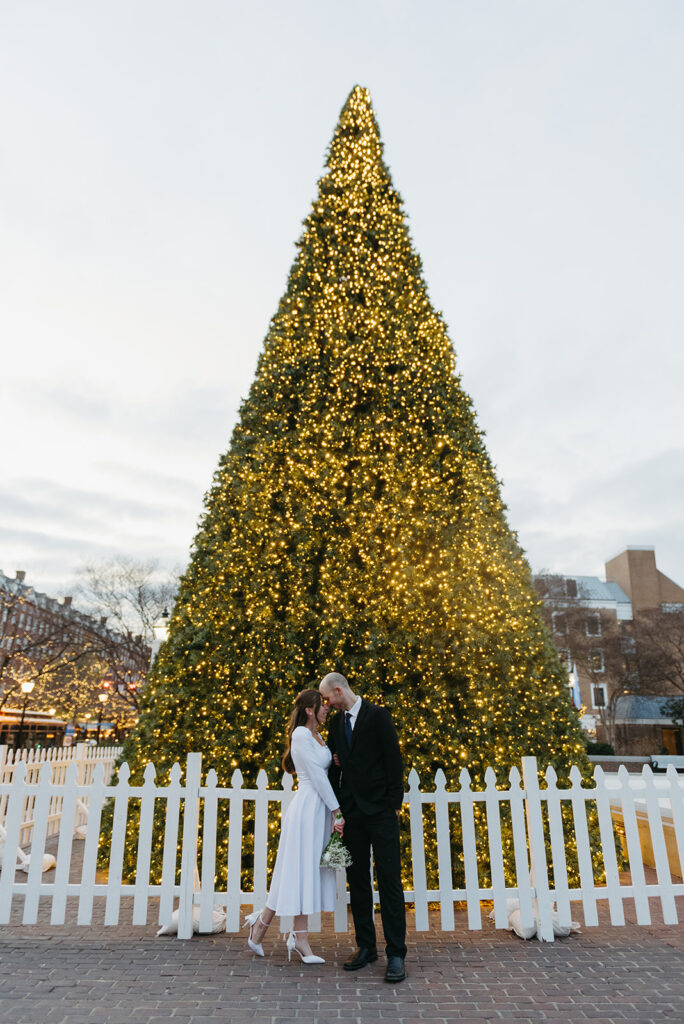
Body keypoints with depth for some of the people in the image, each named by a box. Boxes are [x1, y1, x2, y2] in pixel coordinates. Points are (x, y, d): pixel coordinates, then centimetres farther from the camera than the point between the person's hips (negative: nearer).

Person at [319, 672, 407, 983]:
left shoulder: (378, 715, -5)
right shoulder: (335, 723, 11)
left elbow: (393, 759, -7)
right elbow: (335, 766, 15)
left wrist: (394, 803, -10)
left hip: (380, 811, -5)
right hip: (351, 813, 6)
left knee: (389, 881, -3)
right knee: (357, 881, 10)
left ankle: (396, 954, 4)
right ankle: (366, 947, 22)